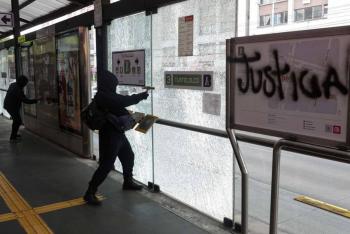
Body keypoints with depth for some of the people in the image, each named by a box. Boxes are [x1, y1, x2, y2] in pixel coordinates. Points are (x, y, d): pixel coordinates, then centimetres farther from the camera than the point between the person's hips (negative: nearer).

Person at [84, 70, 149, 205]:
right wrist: (141, 96, -18)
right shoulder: (103, 97, -21)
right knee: (107, 165, -9)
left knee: (128, 156, 22)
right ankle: (90, 193, -2)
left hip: (118, 133, 11)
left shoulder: (108, 96, 11)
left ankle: (128, 182, 41)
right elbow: (124, 101, -28)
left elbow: (121, 102, 21)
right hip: (110, 135, -11)